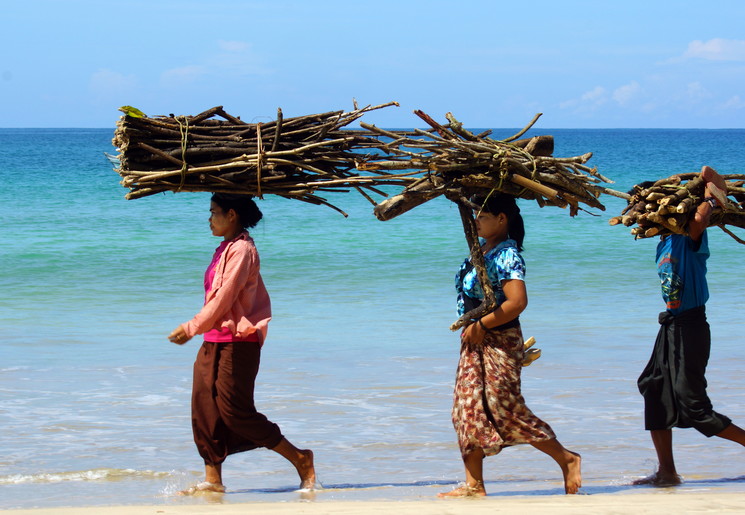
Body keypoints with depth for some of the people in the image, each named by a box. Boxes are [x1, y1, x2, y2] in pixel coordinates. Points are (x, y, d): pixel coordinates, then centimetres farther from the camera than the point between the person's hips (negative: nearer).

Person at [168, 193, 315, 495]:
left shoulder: (241, 249, -14)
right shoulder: (226, 249, 15)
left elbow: (223, 299, -17)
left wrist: (192, 328, -12)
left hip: (237, 342, -10)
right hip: (214, 342, 10)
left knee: (235, 411, -7)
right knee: (204, 409, 3)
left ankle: (300, 459, 3)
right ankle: (213, 479, 6)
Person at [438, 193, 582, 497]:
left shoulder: (507, 257, -19)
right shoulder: (481, 248, 8)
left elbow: (517, 302, -28)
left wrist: (481, 326, -21)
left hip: (500, 343, -9)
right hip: (475, 342, 9)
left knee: (508, 412, -4)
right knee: (468, 409, 5)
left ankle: (567, 460, 11)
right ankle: (474, 485, 7)